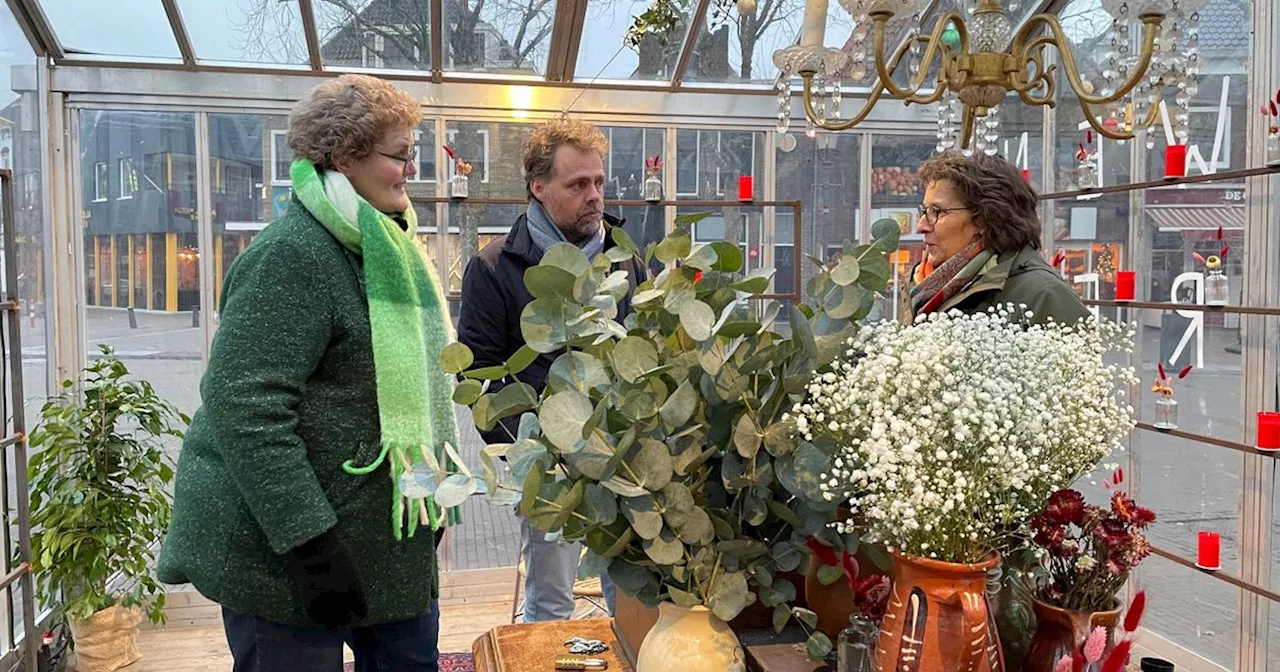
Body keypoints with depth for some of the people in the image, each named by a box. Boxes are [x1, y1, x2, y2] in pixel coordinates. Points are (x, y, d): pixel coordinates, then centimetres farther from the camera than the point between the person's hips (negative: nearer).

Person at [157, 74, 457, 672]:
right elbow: (244, 408, -25)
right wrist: (310, 545, -26)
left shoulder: (380, 244, 11)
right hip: (283, 545, -9)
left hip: (387, 528, 9)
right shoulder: (293, 255, -19)